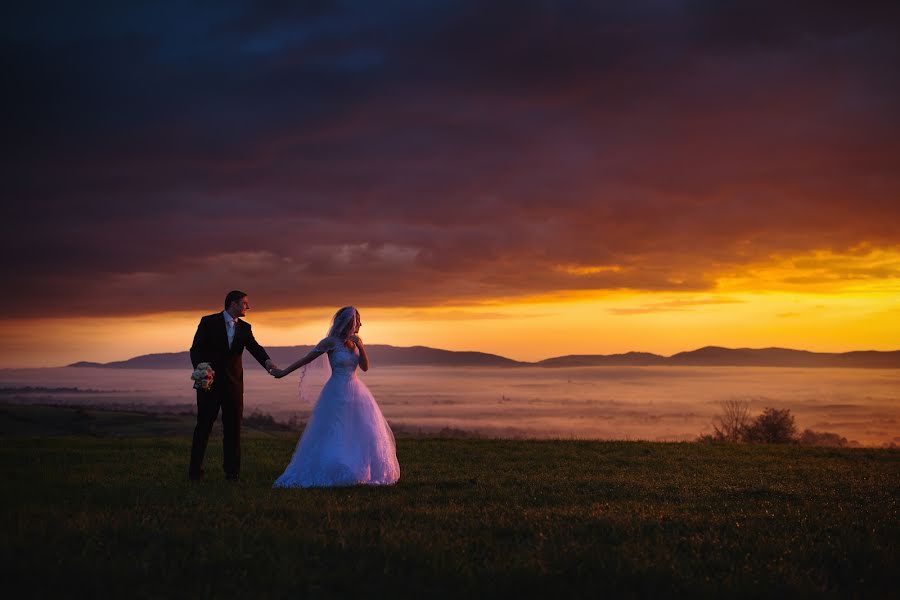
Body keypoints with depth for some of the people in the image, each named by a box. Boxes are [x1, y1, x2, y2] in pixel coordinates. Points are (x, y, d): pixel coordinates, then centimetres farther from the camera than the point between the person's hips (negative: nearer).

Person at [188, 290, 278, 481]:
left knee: (233, 426, 4)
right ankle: (195, 470, 8)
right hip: (209, 380, -4)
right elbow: (196, 349, -6)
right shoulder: (209, 322, -4)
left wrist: (267, 361, -28)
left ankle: (232, 470, 11)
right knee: (204, 425, 1)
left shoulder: (244, 328, 8)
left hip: (233, 383, 4)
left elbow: (255, 348, -7)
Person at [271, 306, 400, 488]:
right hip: (337, 393, -7)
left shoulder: (354, 341, 8)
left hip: (356, 393, 7)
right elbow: (306, 359, -4)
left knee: (365, 434, 7)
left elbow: (365, 367, 4)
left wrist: (360, 347, -11)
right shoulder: (331, 342, -10)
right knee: (334, 436, -3)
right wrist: (283, 372, -2)